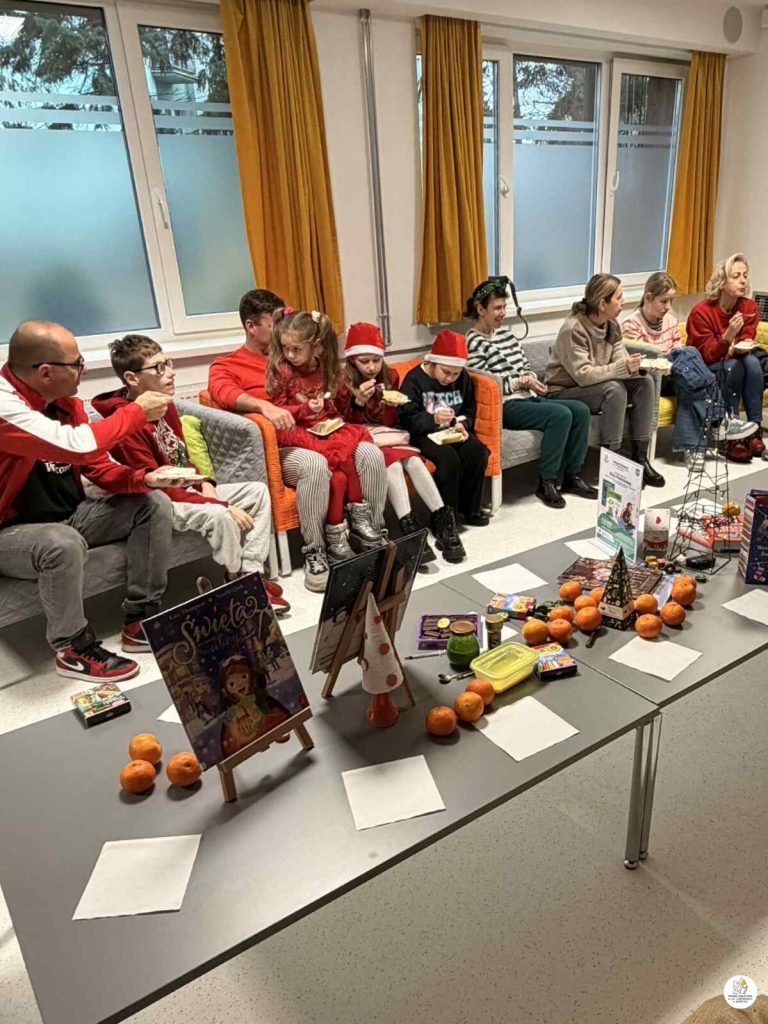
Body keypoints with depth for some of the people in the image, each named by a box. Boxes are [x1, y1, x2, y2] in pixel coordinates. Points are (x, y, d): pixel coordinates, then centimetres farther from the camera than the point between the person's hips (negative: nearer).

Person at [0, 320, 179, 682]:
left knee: (155, 504, -2)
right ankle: (73, 649, -12)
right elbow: (79, 446, -38)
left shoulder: (64, 401, 0)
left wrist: (144, 478, -15)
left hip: (69, 516, 8)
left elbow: (99, 465, 5)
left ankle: (141, 621, 0)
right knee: (64, 543, -39)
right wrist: (137, 411, -23)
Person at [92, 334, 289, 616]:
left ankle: (251, 573, -5)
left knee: (258, 491, 1)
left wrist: (205, 484, -4)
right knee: (218, 516, -34)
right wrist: (223, 505, -24)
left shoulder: (166, 405, 5)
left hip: (189, 490, 9)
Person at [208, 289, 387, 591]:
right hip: (276, 448, -5)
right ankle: (314, 552, -23)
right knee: (314, 464, -38)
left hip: (316, 436, 5)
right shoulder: (225, 366, 9)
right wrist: (264, 406, -35)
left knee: (371, 454, -20)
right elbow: (223, 392, -15)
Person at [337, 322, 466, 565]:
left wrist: (392, 406, -14)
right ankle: (410, 528, -40)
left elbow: (391, 422, 9)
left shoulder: (390, 377, 5)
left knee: (413, 460, -27)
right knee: (393, 464, -33)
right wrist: (359, 402, -25)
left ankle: (441, 519, -31)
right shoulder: (344, 384, -6)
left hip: (388, 438, 4)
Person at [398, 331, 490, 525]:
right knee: (448, 458, -32)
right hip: (425, 434, -5)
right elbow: (407, 418, -15)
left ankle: (470, 508, -3)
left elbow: (470, 410, 16)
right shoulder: (414, 379, -9)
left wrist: (463, 424, -7)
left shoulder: (463, 378, 7)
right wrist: (433, 419, -31)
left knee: (478, 452, -22)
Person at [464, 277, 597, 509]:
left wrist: (531, 377, -1)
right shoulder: (473, 343, -8)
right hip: (504, 405, -8)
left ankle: (571, 476, 0)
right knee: (560, 414, -27)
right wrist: (521, 382, -15)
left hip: (527, 397, 8)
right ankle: (546, 482, -16)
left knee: (580, 410, -9)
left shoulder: (506, 332, 17)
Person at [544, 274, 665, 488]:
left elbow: (620, 360, 0)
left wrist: (637, 365, -23)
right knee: (614, 389, -31)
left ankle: (640, 458, -8)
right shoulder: (574, 329, -23)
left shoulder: (612, 325, 1)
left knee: (645, 381, -10)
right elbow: (582, 375, -29)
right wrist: (623, 368, -33)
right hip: (564, 392, -8)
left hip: (596, 386, 8)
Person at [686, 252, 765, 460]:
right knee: (733, 366, -33)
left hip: (733, 363, 4)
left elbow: (746, 342, 2)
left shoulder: (749, 307, -3)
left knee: (752, 361, -28)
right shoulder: (701, 311, -17)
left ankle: (755, 428, -26)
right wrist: (728, 335, -35)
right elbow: (707, 356, -18)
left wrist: (742, 347, -23)